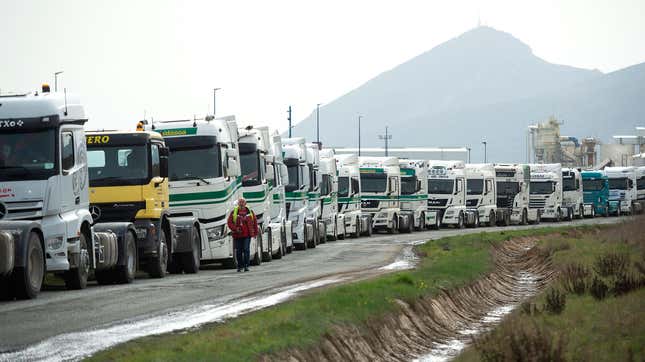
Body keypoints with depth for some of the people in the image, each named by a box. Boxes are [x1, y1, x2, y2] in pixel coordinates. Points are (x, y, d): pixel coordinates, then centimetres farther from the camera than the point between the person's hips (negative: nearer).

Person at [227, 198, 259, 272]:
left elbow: (255, 222, 13)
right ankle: (239, 266, 14)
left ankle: (246, 266, -7)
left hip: (247, 235, -1)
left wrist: (255, 232, 9)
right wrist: (235, 229, -15)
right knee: (238, 251, 5)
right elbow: (229, 222, 0)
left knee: (246, 249, -9)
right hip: (237, 235, 1)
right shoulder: (234, 212, 4)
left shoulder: (250, 212, 8)